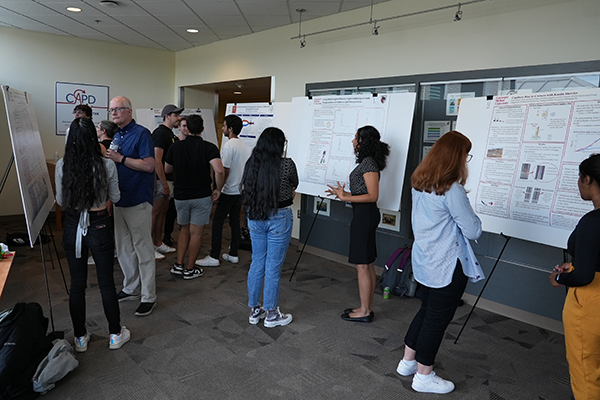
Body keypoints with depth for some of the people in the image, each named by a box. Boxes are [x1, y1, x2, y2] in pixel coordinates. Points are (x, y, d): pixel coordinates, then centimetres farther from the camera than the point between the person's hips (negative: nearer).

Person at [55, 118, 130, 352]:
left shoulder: (62, 166, -7)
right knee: (106, 282, 10)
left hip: (73, 227, 2)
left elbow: (61, 202, 2)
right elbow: (115, 198, -2)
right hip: (99, 227, -2)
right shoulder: (107, 166, -13)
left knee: (77, 285, 13)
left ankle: (80, 338, 26)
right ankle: (115, 334, 23)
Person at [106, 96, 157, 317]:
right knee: (123, 249, 15)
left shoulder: (141, 134, -10)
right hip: (119, 200, 9)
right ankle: (131, 289, 30)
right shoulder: (116, 136, 14)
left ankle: (148, 297, 8)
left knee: (143, 249, -1)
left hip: (138, 201, -8)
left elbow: (148, 165, -20)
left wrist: (120, 158, -20)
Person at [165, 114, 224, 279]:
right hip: (202, 196, -3)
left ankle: (178, 265, 17)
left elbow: (167, 170, 13)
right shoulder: (209, 147, -11)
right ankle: (190, 269, 14)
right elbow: (219, 170, -25)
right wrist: (218, 189, -11)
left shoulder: (175, 147, 1)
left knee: (184, 230, 20)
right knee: (196, 233, 5)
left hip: (181, 196, 4)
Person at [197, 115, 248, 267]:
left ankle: (214, 257, 3)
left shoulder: (228, 146, -16)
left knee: (217, 222, -1)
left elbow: (225, 170, -20)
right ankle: (233, 254, 18)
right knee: (235, 222, 12)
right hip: (240, 190, 8)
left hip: (228, 192, -8)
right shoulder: (243, 146, 11)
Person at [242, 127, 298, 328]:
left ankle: (254, 311, 29)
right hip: (279, 218, -5)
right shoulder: (286, 164, -14)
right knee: (273, 267, 5)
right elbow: (294, 187, 2)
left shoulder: (251, 163, 0)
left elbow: (248, 190, 11)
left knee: (257, 264, 16)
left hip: (255, 218, 5)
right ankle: (271, 314, 20)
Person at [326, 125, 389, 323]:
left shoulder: (368, 163, -16)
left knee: (362, 265, -2)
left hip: (365, 215, -11)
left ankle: (364, 312, 10)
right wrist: (344, 194, 13)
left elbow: (372, 196, -19)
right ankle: (367, 308, 25)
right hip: (364, 215, 11)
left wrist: (345, 197, -21)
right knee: (368, 264, 15)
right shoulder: (366, 162, 15)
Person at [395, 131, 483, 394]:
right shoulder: (451, 189, -22)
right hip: (447, 266, -8)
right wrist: (471, 215, 2)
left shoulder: (419, 182, 3)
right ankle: (423, 376, 24)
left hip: (424, 261, 8)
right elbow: (473, 231, -17)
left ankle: (407, 362, 36)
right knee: (438, 319, 8)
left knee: (426, 311, 23)